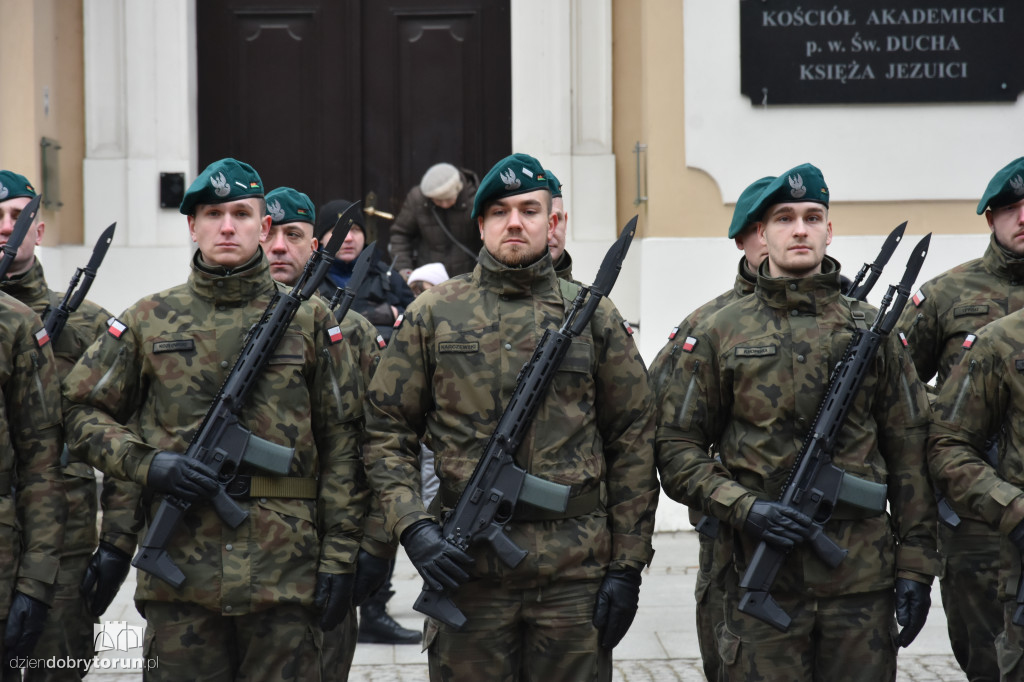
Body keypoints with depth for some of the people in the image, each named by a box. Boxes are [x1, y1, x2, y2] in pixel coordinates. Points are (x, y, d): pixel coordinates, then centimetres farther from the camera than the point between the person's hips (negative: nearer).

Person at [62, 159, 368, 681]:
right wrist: (148, 464, -7)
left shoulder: (310, 322, 6)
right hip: (179, 569, 1)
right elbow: (84, 411, 11)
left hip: (285, 574, 0)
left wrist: (339, 557, -1)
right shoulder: (149, 321, 7)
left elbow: (341, 444, 4)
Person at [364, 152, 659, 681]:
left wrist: (628, 565, 0)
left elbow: (633, 442, 6)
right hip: (466, 564, 0)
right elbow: (386, 432, 5)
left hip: (575, 571, 0)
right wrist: (413, 528, -10)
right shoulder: (433, 315, 6)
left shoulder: (593, 316, 6)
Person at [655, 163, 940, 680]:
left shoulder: (873, 331, 8)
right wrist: (743, 507, -12)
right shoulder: (719, 333, 4)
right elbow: (677, 448, 3)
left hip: (862, 577, 1)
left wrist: (916, 566, 1)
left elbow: (909, 454, 7)